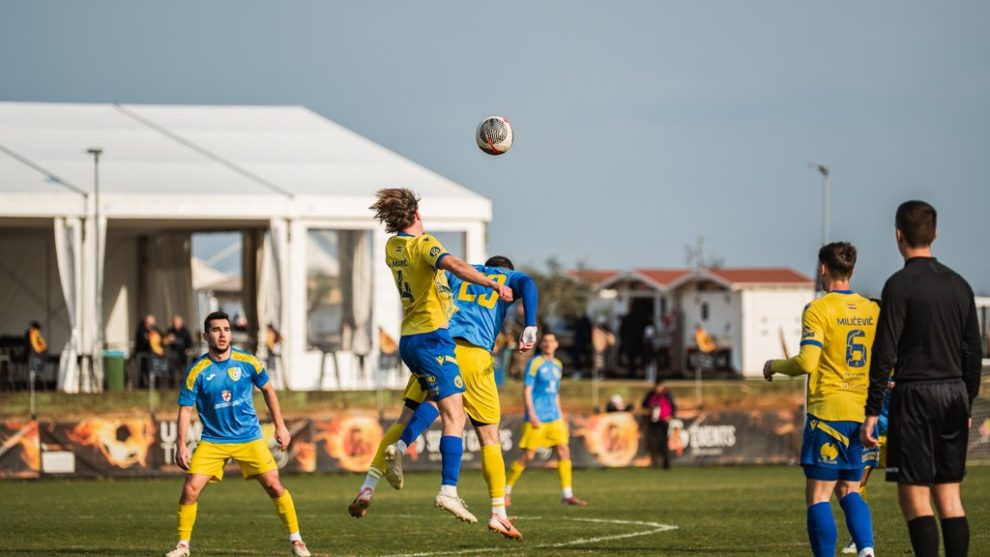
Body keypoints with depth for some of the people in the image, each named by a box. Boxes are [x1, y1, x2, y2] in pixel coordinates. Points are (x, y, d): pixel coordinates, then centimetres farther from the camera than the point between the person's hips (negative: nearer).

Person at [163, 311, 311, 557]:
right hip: (212, 441, -1)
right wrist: (181, 446, -13)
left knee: (274, 485, -8)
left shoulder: (247, 362, -6)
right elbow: (185, 408, -7)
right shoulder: (197, 371, -11)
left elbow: (268, 390, 9)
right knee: (190, 489, -11)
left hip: (249, 438, 1)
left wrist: (280, 426, 7)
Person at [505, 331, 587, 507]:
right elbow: (527, 390, -10)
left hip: (554, 417, 6)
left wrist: (560, 413, 18)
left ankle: (567, 495, -4)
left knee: (564, 450, -5)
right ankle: (506, 491, 9)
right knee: (528, 455, -5)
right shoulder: (534, 363, -6)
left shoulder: (557, 365, 15)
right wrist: (531, 414, -17)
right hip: (537, 417, -6)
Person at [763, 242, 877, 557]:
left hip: (828, 410, -6)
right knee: (849, 490, 13)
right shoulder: (872, 311, 9)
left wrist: (774, 365, 2)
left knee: (818, 495, -1)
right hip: (863, 413, 6)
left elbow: (806, 362, -17)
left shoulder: (819, 310, -8)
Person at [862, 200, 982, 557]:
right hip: (955, 394, 6)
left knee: (914, 497, -5)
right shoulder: (959, 285, 11)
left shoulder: (900, 285, -8)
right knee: (950, 497, 9)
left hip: (916, 394, -6)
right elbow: (973, 352, 14)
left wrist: (872, 411, -9)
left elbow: (885, 353, -12)